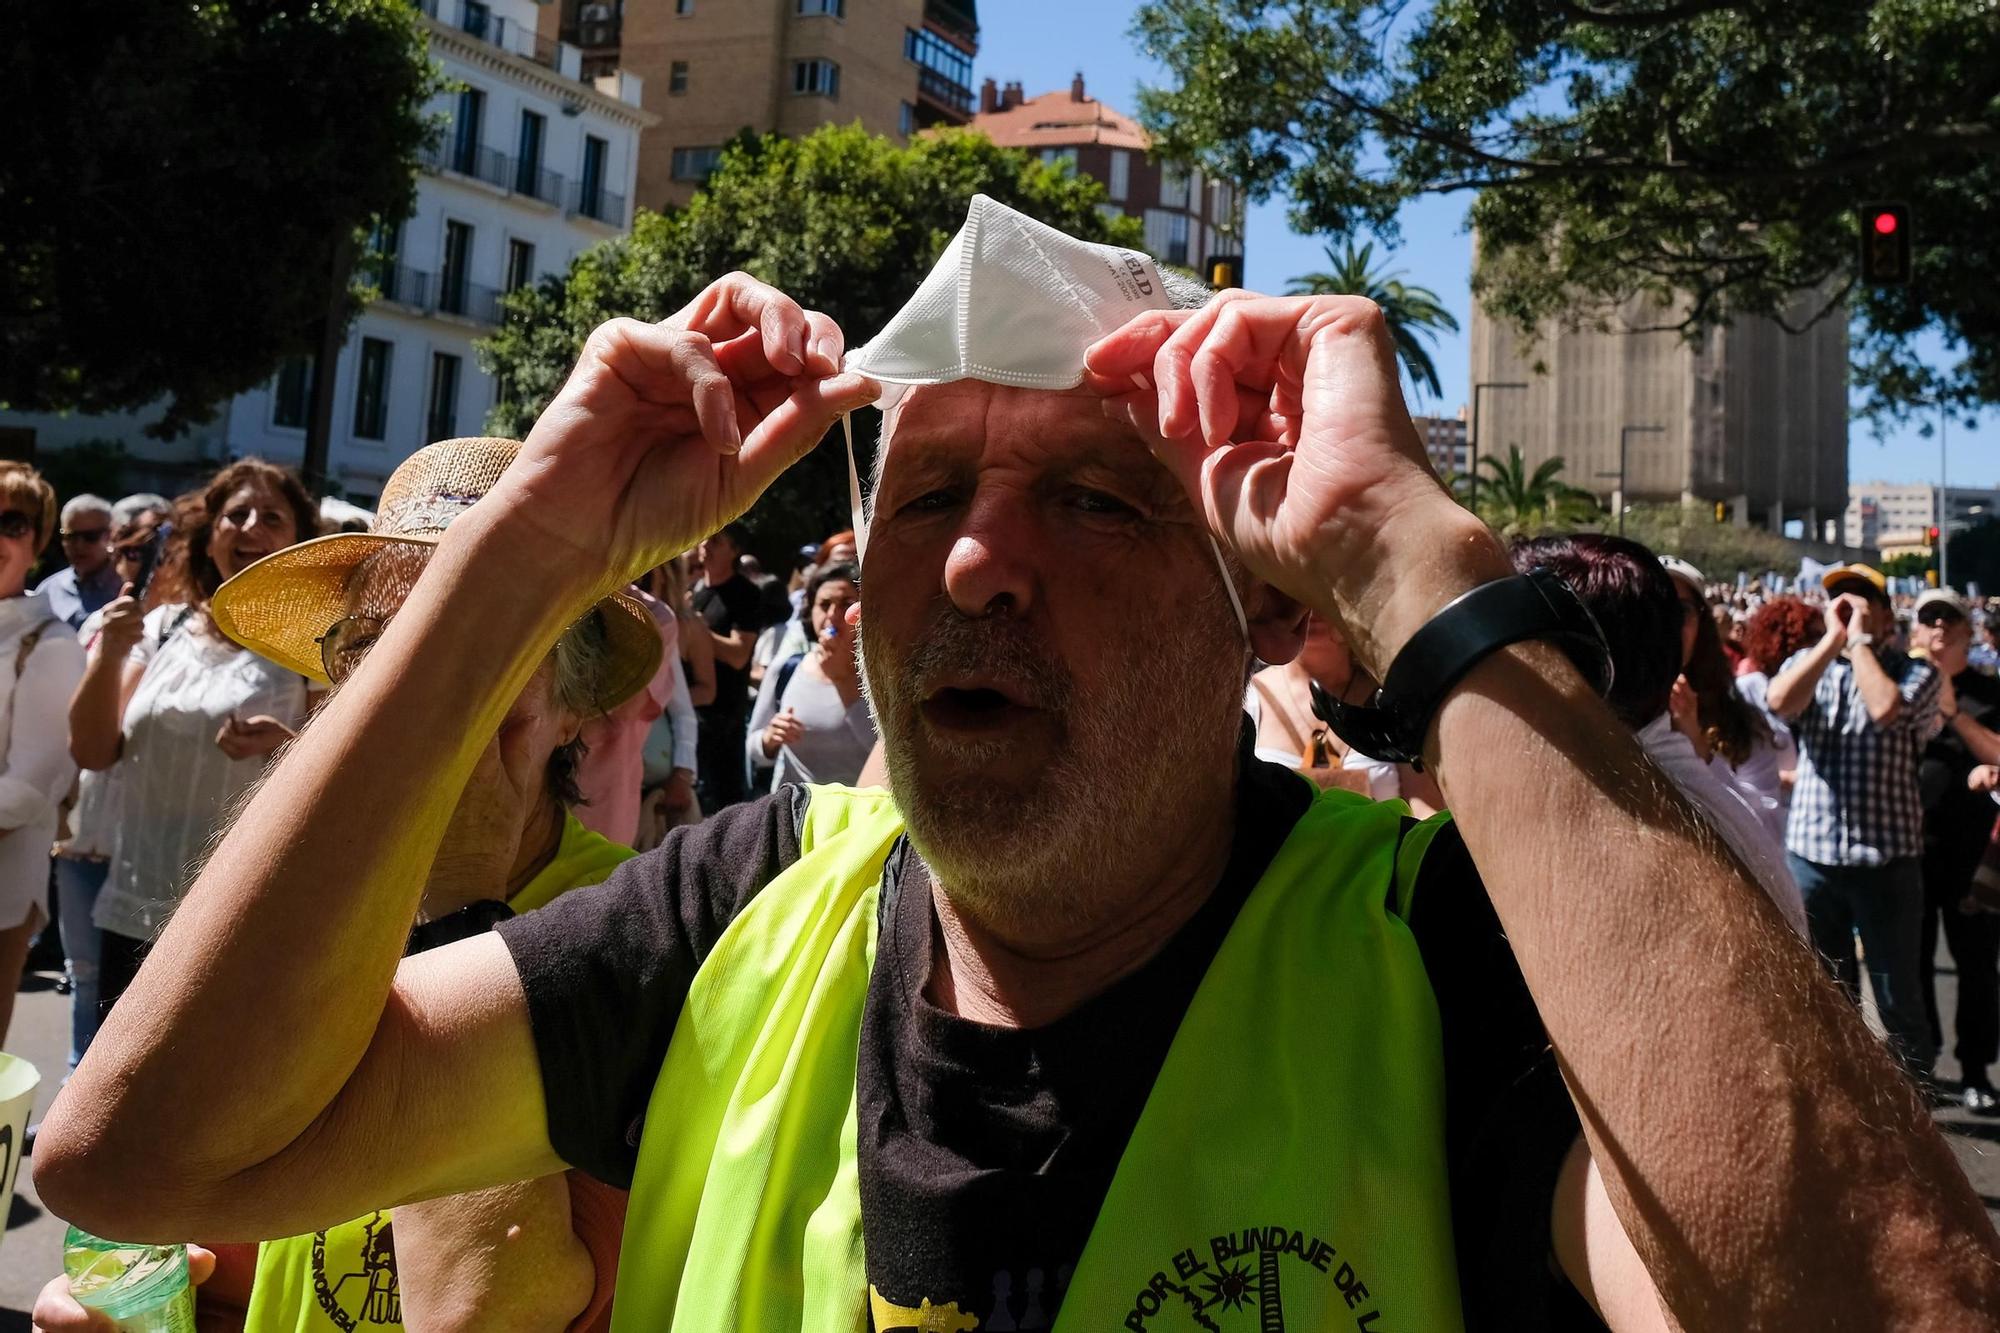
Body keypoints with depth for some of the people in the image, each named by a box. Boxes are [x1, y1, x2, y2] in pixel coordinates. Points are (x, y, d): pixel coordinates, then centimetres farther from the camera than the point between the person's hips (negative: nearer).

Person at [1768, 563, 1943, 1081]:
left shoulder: (1915, 674, 0)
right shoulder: (1806, 663, 9)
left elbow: (1885, 708, -22)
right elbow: (1780, 701, -13)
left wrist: (1859, 638, -11)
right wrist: (1832, 638, -11)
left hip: (1886, 857, -3)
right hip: (1811, 853, 3)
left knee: (1899, 998, 5)